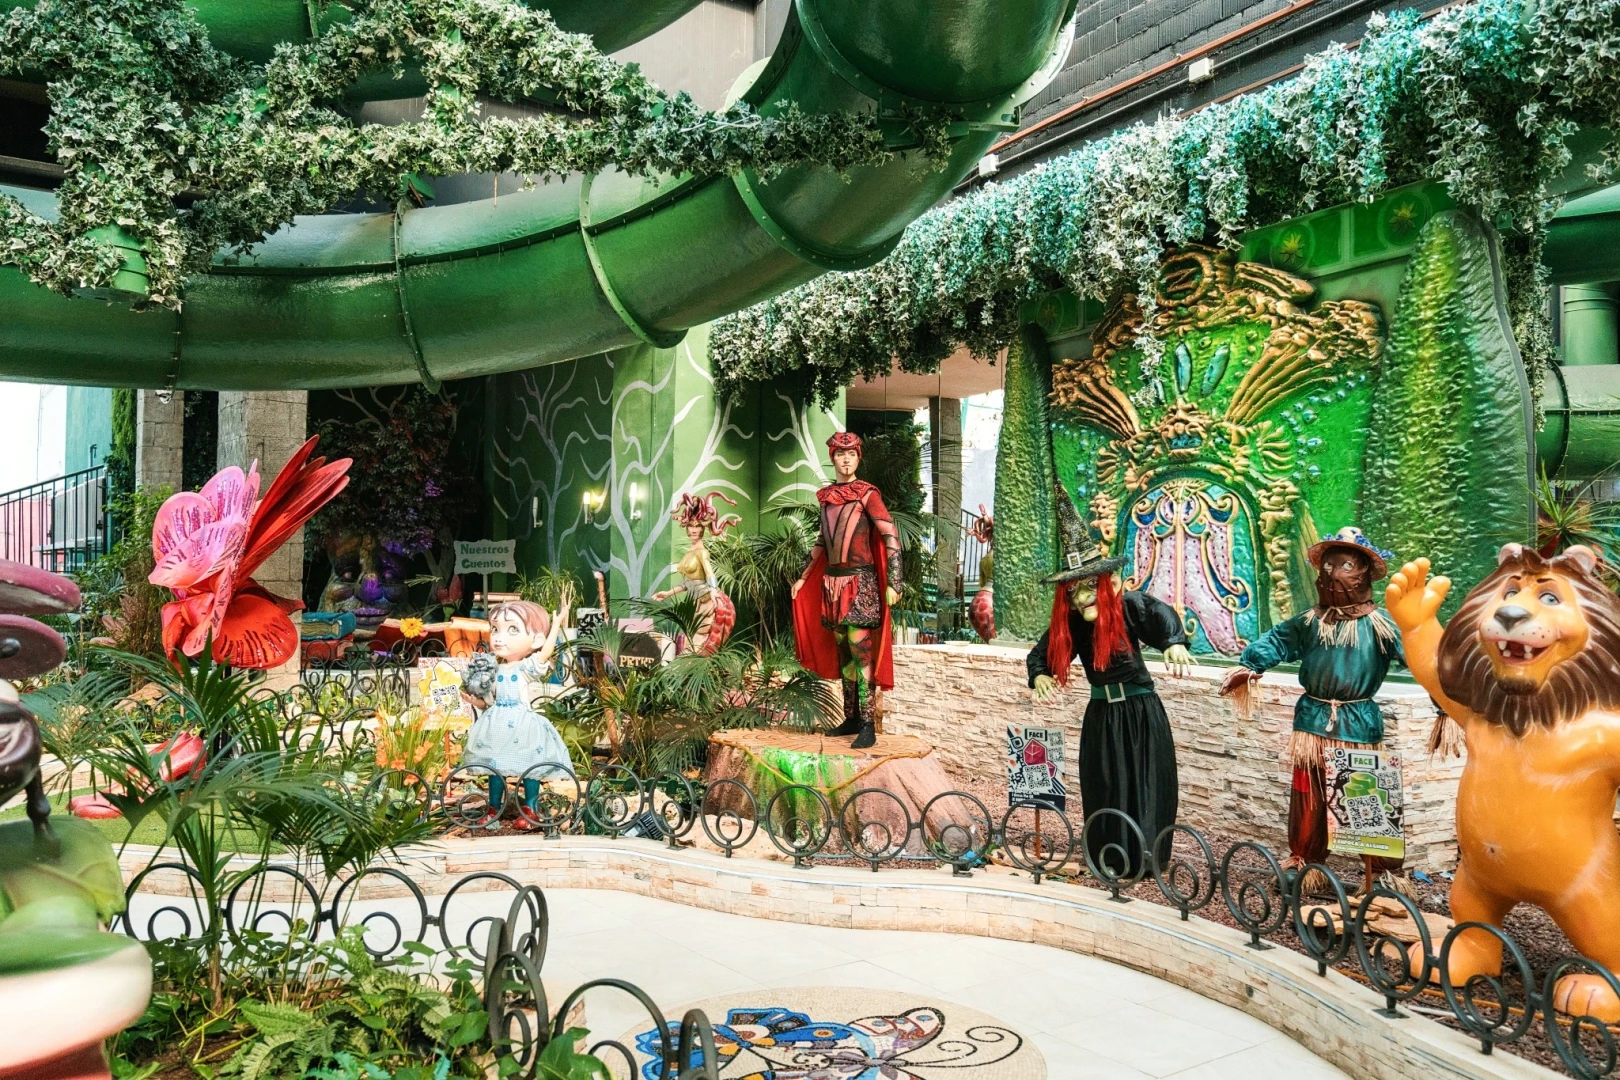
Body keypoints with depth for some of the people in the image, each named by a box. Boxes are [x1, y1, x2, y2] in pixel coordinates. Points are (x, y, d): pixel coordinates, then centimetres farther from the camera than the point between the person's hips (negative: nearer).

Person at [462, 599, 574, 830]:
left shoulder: (527, 667, -6)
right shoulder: (495, 669, 8)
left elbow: (545, 652, -23)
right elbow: (490, 700, 16)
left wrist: (556, 623, -22)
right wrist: (476, 700, -1)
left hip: (523, 725, -5)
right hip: (497, 726, 5)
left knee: (530, 768, -1)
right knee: (494, 766, 10)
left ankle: (529, 811, 9)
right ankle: (494, 811, 20)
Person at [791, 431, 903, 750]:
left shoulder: (867, 494, -6)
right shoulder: (826, 496, 12)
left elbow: (891, 537, -11)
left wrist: (893, 583, -18)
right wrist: (804, 577, 22)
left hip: (860, 583, -6)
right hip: (832, 582, 6)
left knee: (861, 651, -9)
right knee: (843, 652, 9)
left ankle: (867, 726, -6)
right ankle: (851, 719, 17)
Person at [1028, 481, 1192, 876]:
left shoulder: (1129, 606, -17)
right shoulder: (1069, 622, -3)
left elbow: (1162, 616, -35)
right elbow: (1041, 654, 0)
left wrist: (1174, 643, -58)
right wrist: (1040, 676, -24)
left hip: (1141, 713, -4)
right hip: (1100, 716, 4)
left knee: (1146, 790, 0)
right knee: (1102, 793, 9)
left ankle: (1143, 863, 15)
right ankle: (1108, 863, 23)